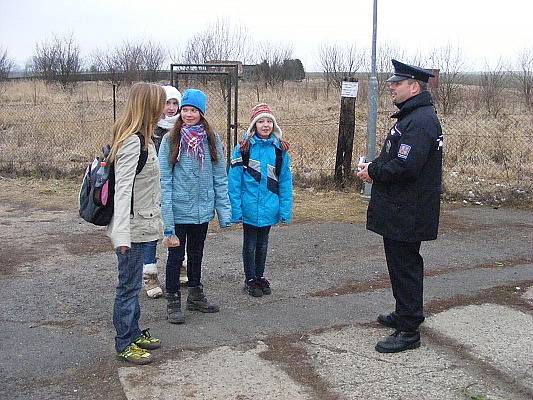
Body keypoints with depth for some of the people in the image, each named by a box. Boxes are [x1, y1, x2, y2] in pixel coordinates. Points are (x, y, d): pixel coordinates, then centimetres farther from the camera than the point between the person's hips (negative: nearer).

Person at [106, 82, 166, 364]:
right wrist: (121, 234, -32)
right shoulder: (133, 142, -20)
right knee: (129, 285, 3)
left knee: (132, 284, 19)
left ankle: (133, 333, 33)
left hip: (141, 224, 9)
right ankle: (125, 344, 17)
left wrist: (156, 222, 19)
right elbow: (122, 189, -27)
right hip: (132, 227, -9)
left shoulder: (143, 139, 10)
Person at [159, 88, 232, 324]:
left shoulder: (212, 140, 0)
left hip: (202, 209, 3)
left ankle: (196, 296, 35)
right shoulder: (170, 140, -8)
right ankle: (173, 302, 21)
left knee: (196, 254, 19)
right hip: (179, 210, -3)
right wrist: (167, 217, -16)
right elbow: (164, 179, -10)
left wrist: (224, 210, -3)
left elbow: (220, 177, 2)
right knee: (176, 255, 6)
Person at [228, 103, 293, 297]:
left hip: (269, 208, 3)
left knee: (263, 243, 19)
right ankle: (250, 279, 29)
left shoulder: (279, 150, -2)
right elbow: (234, 180, -10)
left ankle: (260, 276, 36)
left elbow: (285, 182, 0)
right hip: (250, 207, -2)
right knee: (250, 244, 13)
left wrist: (285, 210, -3)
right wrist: (236, 209, -13)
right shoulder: (243, 149, -10)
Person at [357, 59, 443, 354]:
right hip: (401, 211, 11)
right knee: (403, 264, 21)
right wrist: (373, 167, 5)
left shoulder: (420, 122, -21)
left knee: (405, 267, -2)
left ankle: (409, 331, 8)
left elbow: (405, 167, -28)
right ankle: (405, 315, 36)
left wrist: (373, 171, -13)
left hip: (407, 215, -11)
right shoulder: (412, 116, 14)